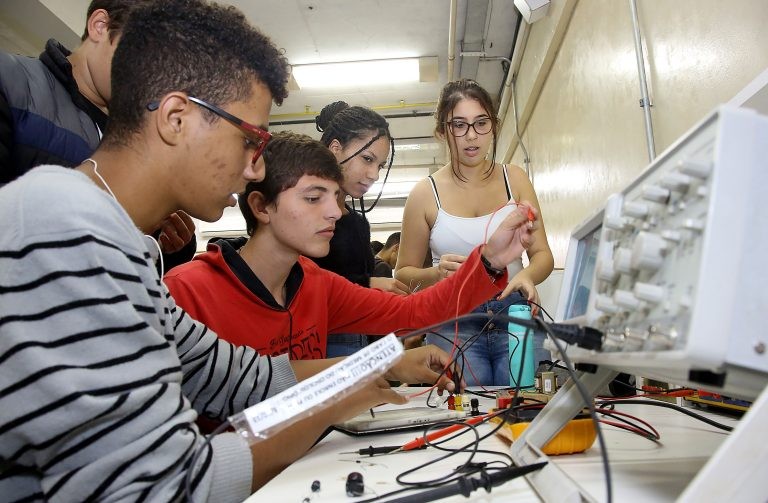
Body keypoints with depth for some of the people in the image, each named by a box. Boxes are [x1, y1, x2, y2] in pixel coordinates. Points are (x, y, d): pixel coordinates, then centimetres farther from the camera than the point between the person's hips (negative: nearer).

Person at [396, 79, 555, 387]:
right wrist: (437, 274, -15)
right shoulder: (425, 194, 2)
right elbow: (404, 273, 7)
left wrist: (527, 275, -19)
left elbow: (543, 255, 5)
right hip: (454, 325, -1)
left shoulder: (514, 180, 7)